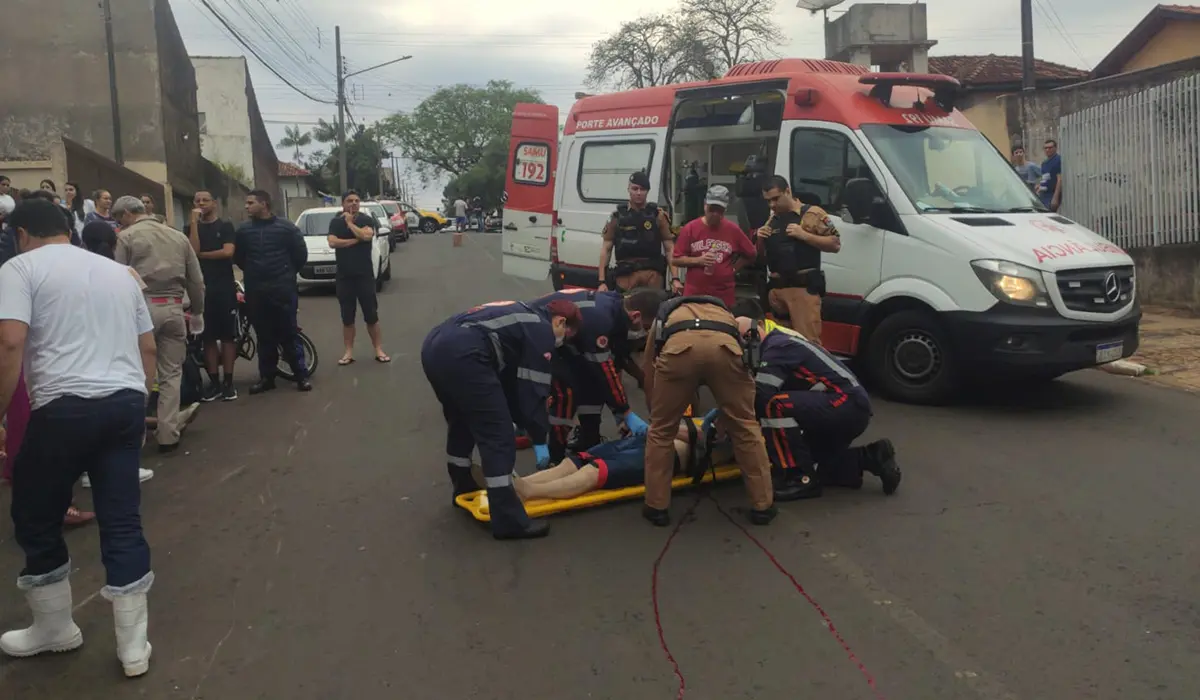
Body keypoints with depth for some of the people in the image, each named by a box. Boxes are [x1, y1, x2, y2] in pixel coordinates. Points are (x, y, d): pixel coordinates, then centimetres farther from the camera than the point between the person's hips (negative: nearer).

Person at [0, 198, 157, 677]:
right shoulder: (118, 271, 20)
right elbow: (148, 347, 21)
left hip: (66, 406, -5)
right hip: (127, 402, 6)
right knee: (123, 522, 9)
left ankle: (55, 628, 30)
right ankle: (133, 646, 14)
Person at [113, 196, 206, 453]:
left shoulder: (126, 237, 1)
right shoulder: (178, 236, 14)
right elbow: (196, 280, 15)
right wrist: (198, 312, 24)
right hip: (173, 308, 4)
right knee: (171, 373, 8)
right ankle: (168, 434, 8)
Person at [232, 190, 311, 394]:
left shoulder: (286, 227, -2)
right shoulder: (243, 230, 6)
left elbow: (301, 254, 4)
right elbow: (238, 257, 18)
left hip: (282, 290, -3)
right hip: (255, 291, 3)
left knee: (289, 334, -1)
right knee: (264, 336, 8)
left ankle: (301, 376, 5)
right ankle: (266, 377, 16)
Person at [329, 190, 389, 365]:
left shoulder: (366, 220, -1)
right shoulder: (336, 222, 4)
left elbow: (366, 235, -21)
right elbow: (332, 242, -12)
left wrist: (350, 223, -11)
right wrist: (355, 240, -12)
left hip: (365, 274, -2)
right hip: (344, 276, 2)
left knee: (371, 315, 2)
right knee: (347, 317, 6)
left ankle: (379, 350, 8)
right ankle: (349, 352, 11)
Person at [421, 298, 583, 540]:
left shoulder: (523, 318, 33)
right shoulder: (541, 330, 7)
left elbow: (509, 379, 34)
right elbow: (533, 388, 4)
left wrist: (520, 422, 37)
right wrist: (539, 440, 13)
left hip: (434, 345, 10)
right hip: (461, 354, -10)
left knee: (461, 421, 30)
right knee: (498, 435, -3)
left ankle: (464, 488, 46)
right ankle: (508, 520, 0)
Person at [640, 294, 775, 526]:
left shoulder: (664, 315, 44)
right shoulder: (724, 313, 47)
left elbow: (649, 377, 44)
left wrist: (657, 414, 58)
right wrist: (725, 416, 62)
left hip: (678, 346, -1)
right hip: (725, 346, 2)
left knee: (661, 430, 19)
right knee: (746, 427, 21)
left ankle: (656, 507, 25)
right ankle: (763, 505, 26)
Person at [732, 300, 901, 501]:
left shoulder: (778, 346, -17)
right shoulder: (779, 339, 14)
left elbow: (760, 398, -25)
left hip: (847, 405, -11)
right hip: (850, 409, 11)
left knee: (776, 405, -26)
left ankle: (799, 478, -17)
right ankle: (871, 458, 20)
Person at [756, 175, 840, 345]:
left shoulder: (812, 214, -2)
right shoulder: (772, 220, 18)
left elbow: (835, 244, -6)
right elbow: (764, 254, 26)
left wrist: (803, 235, -15)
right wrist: (761, 239, 4)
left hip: (804, 288, -7)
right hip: (776, 289, 7)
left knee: (808, 339, -12)